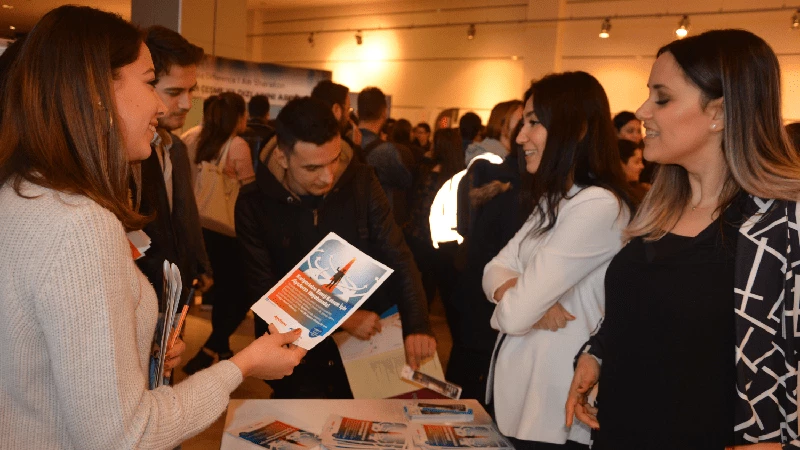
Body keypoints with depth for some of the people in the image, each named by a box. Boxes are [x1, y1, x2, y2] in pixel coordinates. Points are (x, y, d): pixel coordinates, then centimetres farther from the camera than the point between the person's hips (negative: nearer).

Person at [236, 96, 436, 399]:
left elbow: (397, 258, -6)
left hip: (366, 350, 2)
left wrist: (417, 324, -21)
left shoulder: (360, 182, -8)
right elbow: (263, 292, -12)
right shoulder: (255, 203, -11)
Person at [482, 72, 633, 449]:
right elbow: (496, 269, 3)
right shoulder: (552, 199, 10)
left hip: (551, 416, -8)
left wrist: (518, 301, -4)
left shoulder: (599, 206, -23)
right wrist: (514, 291, -18)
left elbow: (514, 314, -26)